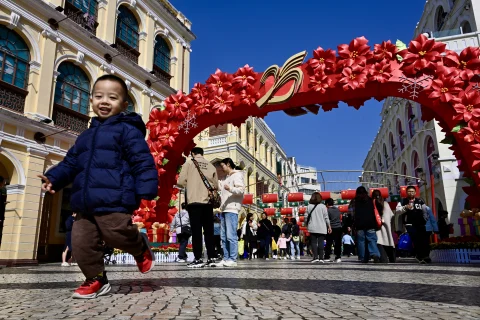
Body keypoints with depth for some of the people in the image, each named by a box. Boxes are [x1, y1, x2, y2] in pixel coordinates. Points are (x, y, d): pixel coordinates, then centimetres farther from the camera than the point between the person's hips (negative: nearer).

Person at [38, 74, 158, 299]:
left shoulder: (127, 130, -2)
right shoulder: (86, 135, 22)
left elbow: (143, 162, -10)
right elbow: (71, 162, 25)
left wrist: (146, 191, -19)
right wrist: (53, 178, 8)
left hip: (114, 201, -7)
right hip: (85, 204, 8)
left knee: (117, 235, -15)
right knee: (81, 242, 5)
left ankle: (141, 248, 19)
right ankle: (96, 280, 22)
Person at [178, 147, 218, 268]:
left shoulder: (189, 163, 1)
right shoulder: (211, 166, 8)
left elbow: (181, 181, -3)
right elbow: (215, 185, 11)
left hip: (194, 201, -3)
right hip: (208, 202, 3)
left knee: (196, 231, -1)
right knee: (209, 231, 8)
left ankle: (198, 259, -2)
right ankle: (211, 258, 10)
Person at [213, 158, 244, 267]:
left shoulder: (237, 175, -1)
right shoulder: (227, 178, 26)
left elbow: (241, 189, -15)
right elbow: (220, 188, 36)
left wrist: (231, 189, -32)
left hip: (232, 209, -9)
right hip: (224, 209, 9)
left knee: (231, 235, -12)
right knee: (223, 236, 7)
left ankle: (232, 260, -10)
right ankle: (225, 259, 9)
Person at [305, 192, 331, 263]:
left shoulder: (309, 206, 1)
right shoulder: (322, 206, -1)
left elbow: (306, 217, 2)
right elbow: (326, 217, 0)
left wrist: (307, 225, 15)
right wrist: (329, 226, 9)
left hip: (312, 228, 0)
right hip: (322, 228, 0)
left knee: (313, 242, 3)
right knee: (321, 242, 1)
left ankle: (315, 257, -5)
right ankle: (321, 258, 0)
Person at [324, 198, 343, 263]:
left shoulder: (328, 210, -7)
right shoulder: (338, 209, 11)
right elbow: (340, 218, 18)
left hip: (331, 228, -5)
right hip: (339, 228, 5)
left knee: (329, 243, 1)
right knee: (338, 243, 7)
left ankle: (327, 257, 3)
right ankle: (338, 257, 4)